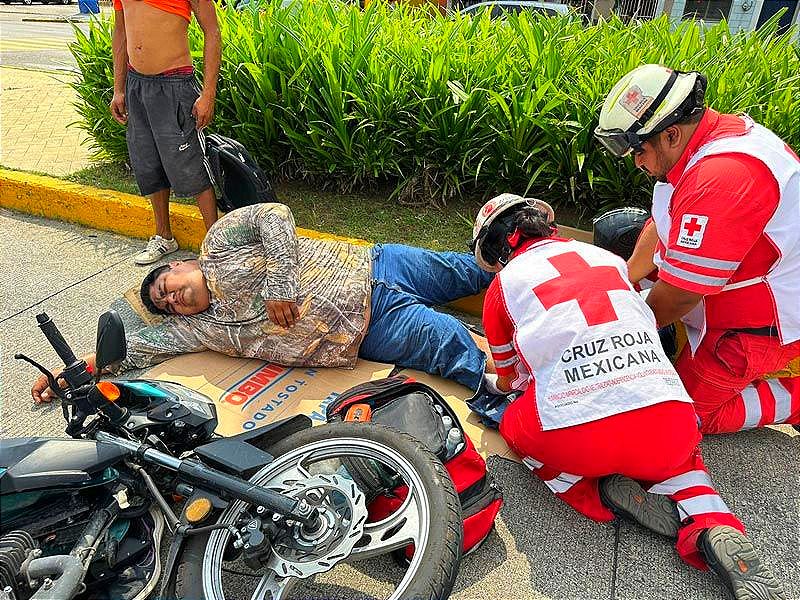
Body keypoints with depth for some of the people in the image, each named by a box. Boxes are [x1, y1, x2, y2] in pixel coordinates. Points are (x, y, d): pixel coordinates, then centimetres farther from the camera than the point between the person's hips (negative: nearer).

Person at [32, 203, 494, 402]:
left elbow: (275, 215, -13)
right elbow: (139, 345, 10)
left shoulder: (218, 243, -1)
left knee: (460, 270, 8)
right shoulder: (205, 326, 7)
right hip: (374, 331, 1)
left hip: (370, 267, 0)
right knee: (451, 343, -4)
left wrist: (279, 285, -19)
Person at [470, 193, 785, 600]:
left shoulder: (504, 285, 13)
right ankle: (713, 531, 9)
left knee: (513, 424, 28)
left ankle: (602, 494, 7)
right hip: (669, 428, 4)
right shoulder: (608, 259, 22)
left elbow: (508, 379, 27)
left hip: (574, 439, -3)